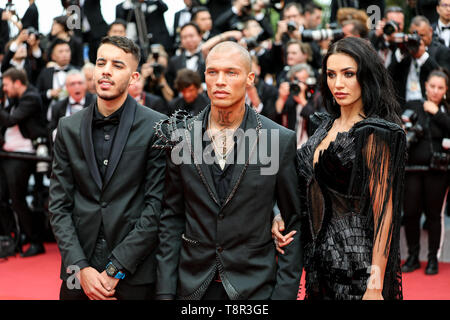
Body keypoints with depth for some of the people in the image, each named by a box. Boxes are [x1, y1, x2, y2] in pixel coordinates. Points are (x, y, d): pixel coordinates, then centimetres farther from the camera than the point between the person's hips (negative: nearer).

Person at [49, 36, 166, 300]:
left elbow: (157, 205, -9)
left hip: (135, 275, -3)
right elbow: (59, 204, 4)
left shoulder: (158, 127, -5)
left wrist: (115, 269, -11)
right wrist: (80, 267, -7)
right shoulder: (69, 127, 5)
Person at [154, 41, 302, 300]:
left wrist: (285, 292, -6)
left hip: (255, 288, -2)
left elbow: (294, 222, -2)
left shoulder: (282, 140, -6)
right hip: (192, 286, 2)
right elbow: (172, 218, 4)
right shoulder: (181, 136, 0)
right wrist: (165, 291, 0)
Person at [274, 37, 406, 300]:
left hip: (357, 264, -7)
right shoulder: (327, 125, 8)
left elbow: (383, 212, -18)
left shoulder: (376, 134, -15)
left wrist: (376, 287, -22)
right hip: (320, 258, 7)